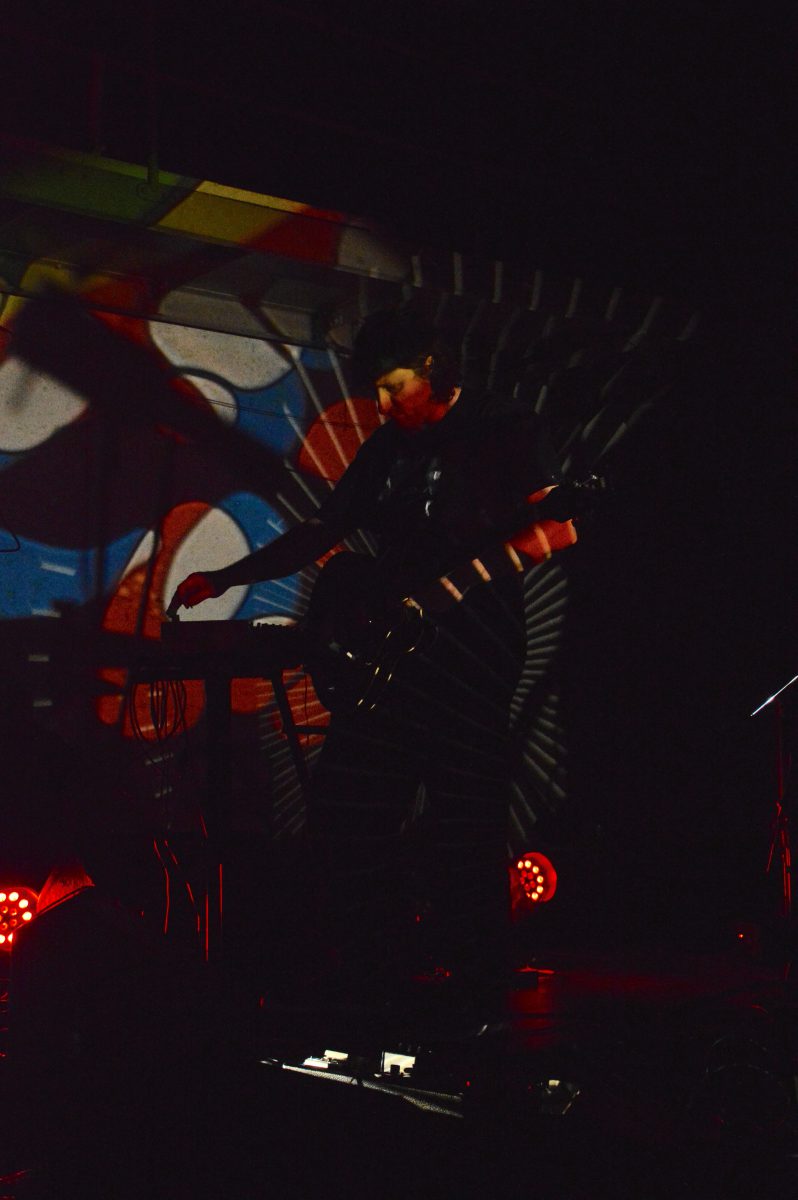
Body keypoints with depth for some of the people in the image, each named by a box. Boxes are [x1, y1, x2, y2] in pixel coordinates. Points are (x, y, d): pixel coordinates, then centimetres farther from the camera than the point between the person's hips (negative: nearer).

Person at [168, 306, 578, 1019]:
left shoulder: (506, 428, 0)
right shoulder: (388, 447, 18)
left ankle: (474, 989, 7)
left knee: (465, 823, -6)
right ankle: (371, 970, 15)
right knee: (347, 812, 2)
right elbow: (324, 531, 21)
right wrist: (224, 579, 15)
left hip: (471, 651, -6)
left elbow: (558, 526, -9)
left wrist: (458, 580, -19)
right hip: (385, 650, 6)